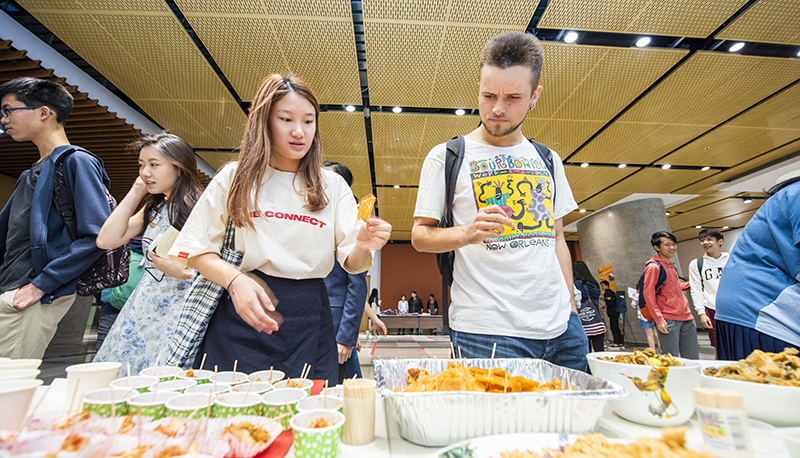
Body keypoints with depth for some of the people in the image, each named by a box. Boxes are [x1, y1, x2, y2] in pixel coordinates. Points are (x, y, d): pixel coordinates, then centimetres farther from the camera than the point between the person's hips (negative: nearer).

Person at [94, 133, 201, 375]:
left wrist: (182, 272, -26)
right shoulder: (153, 208, 13)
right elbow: (106, 240, 5)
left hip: (180, 310, -7)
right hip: (142, 308, 7)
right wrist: (135, 193, 7)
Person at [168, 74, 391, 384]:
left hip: (308, 318, 1)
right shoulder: (234, 177, 5)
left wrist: (364, 246, -22)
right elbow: (197, 250, 4)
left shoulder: (333, 186, 6)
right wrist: (235, 280, -15)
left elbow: (352, 264, 1)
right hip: (241, 314, 0)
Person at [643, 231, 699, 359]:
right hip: (668, 320, -8)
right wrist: (658, 319, -19)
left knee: (693, 359, 13)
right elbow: (648, 294, -15)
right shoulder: (654, 267, -11)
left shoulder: (671, 265, 14)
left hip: (686, 316, 8)